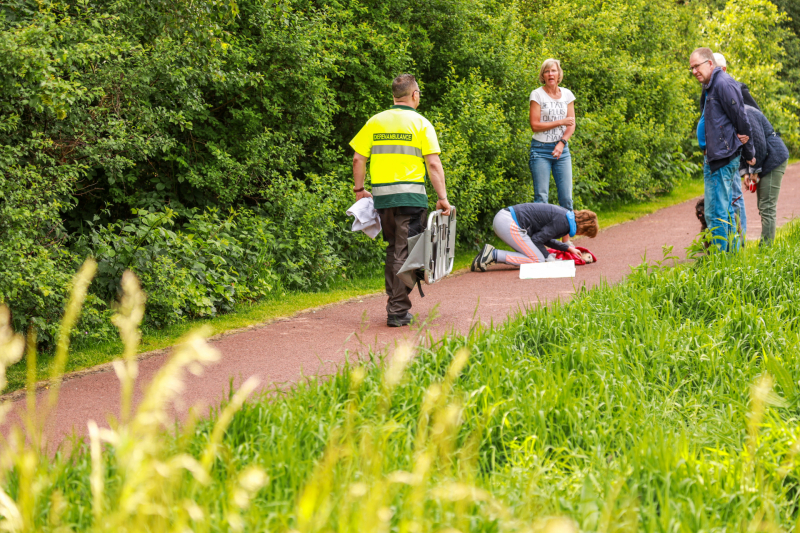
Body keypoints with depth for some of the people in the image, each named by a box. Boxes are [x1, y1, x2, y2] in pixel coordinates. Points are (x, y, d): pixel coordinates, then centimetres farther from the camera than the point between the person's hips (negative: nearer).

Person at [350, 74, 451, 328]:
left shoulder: (375, 122, 9)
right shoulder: (420, 123, -1)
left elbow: (358, 158, 7)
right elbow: (433, 164, -8)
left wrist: (359, 189, 17)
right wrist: (442, 198, -5)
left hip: (381, 195, 4)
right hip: (410, 195, -4)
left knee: (393, 249, 19)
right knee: (405, 252, -1)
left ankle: (394, 303, 22)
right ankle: (398, 311, -3)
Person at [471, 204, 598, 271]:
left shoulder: (563, 214, 17)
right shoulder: (563, 222, -13)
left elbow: (546, 238, 27)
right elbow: (537, 239, -12)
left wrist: (568, 248, 30)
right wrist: (548, 257, 1)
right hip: (509, 224, -10)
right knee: (537, 260, -8)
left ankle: (491, 253, 5)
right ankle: (494, 255, -13)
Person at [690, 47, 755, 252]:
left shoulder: (723, 84, -14)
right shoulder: (712, 87, 18)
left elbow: (742, 120, -13)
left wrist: (749, 153, -5)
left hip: (723, 158, -11)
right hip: (716, 157, 11)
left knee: (715, 213, -10)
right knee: (726, 210, 15)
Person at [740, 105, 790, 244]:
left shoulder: (746, 114, -21)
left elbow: (759, 143, -22)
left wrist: (754, 170, -12)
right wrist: (745, 172, 4)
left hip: (774, 158, -10)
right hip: (763, 162, 10)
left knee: (767, 207, -11)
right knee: (763, 207, 11)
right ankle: (765, 246, 16)